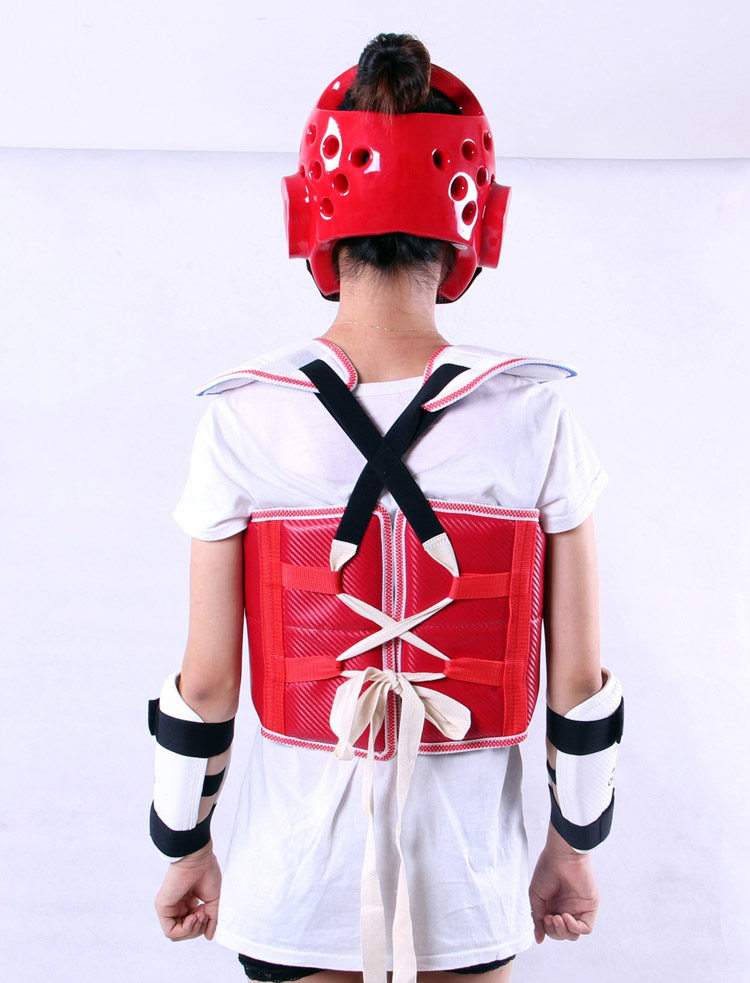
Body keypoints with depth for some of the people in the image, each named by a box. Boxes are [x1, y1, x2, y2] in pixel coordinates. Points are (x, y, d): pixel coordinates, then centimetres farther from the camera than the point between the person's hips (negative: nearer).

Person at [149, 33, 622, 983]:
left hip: (293, 882, 0)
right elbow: (576, 679, -8)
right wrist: (574, 844, 8)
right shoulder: (535, 418, -14)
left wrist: (186, 847, 7)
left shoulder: (241, 419, -15)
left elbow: (206, 681, -10)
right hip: (471, 882, 1)